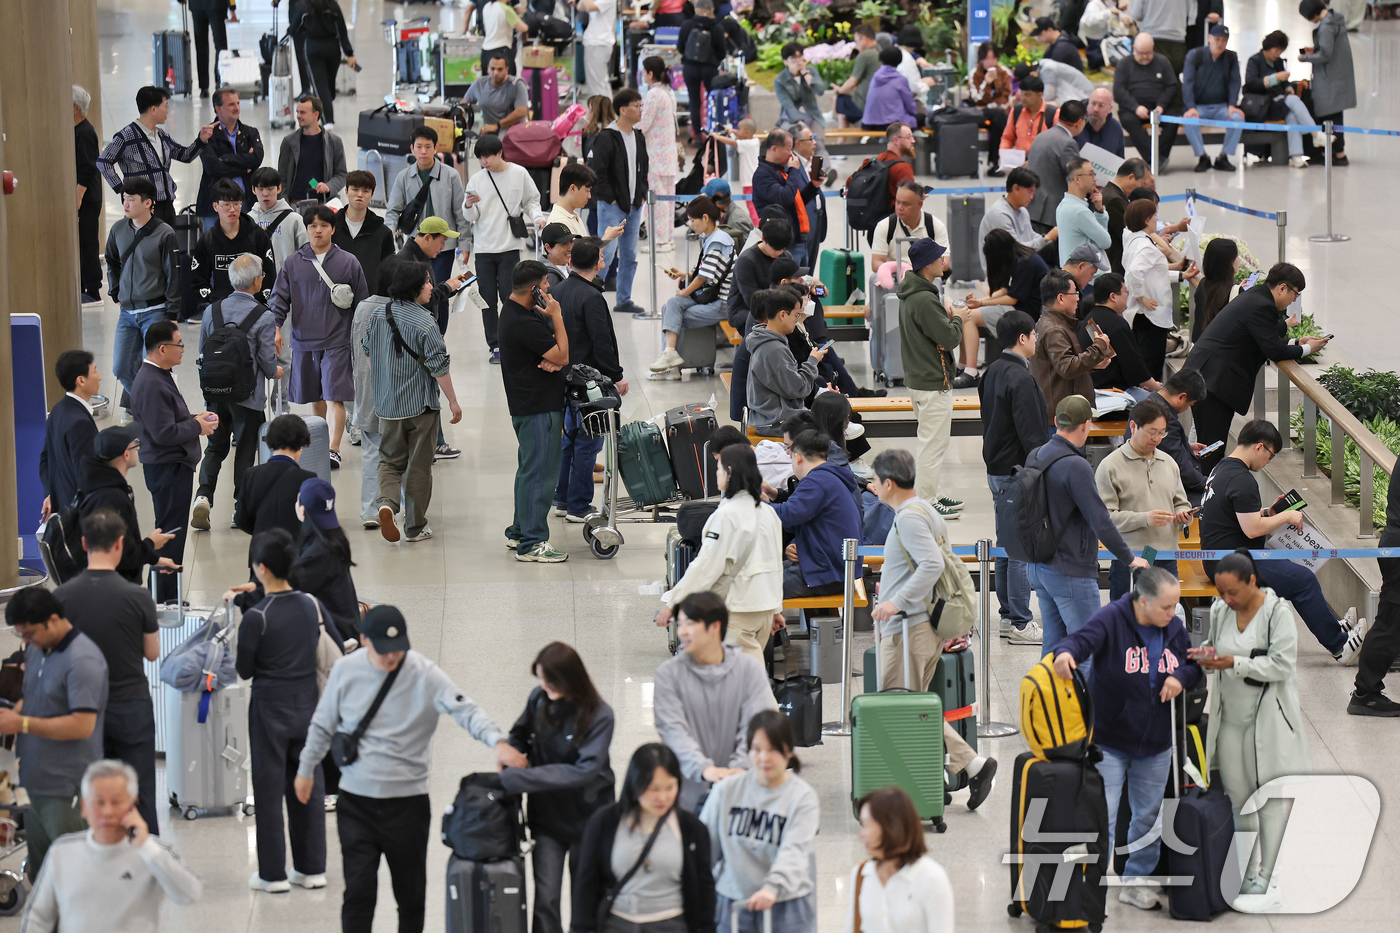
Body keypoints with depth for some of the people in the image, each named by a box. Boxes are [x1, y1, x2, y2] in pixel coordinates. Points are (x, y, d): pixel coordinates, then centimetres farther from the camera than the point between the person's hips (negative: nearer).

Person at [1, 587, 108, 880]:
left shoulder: (83, 660, -17)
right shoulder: (37, 650, 11)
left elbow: (82, 725, -23)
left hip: (67, 790, -9)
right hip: (35, 783, 9)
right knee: (39, 877, 13)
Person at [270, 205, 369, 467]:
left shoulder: (348, 263, 1)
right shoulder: (294, 264, 5)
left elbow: (362, 301, 7)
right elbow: (280, 298, 7)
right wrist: (275, 327, -8)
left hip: (337, 342, -3)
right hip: (303, 342, 3)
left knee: (334, 397, -11)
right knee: (315, 397, 14)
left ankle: (333, 450, -14)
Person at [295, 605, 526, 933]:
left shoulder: (425, 675, -9)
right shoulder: (346, 670, -1)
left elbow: (466, 711, -19)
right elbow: (322, 725, 13)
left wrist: (498, 742, -37)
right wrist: (306, 769, 21)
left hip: (408, 801, -1)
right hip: (356, 800, 1)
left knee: (411, 893, 10)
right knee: (359, 891, -6)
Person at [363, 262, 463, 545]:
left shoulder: (378, 314, 1)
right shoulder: (424, 323, -17)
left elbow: (366, 350, 15)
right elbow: (439, 367, -17)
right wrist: (453, 401, -7)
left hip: (387, 405, 4)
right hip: (421, 405, -4)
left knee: (390, 459, 16)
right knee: (418, 466, 7)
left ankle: (387, 502, -12)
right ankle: (415, 527, 13)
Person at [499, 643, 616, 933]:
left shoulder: (599, 715, -20)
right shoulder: (539, 699, -9)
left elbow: (585, 770, -28)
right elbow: (519, 735, 10)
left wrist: (520, 778, -31)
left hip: (586, 817, -3)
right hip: (546, 815, 3)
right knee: (546, 900, -1)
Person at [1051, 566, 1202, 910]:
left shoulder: (1174, 628, 0)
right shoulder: (1112, 620, -18)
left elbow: (1193, 663, 13)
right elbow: (1083, 639, -33)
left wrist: (1181, 677, -11)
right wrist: (1066, 652, -57)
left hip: (1156, 744, 6)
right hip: (1110, 741, -6)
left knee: (1149, 816, 17)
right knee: (1102, 816, -5)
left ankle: (1136, 880, 32)